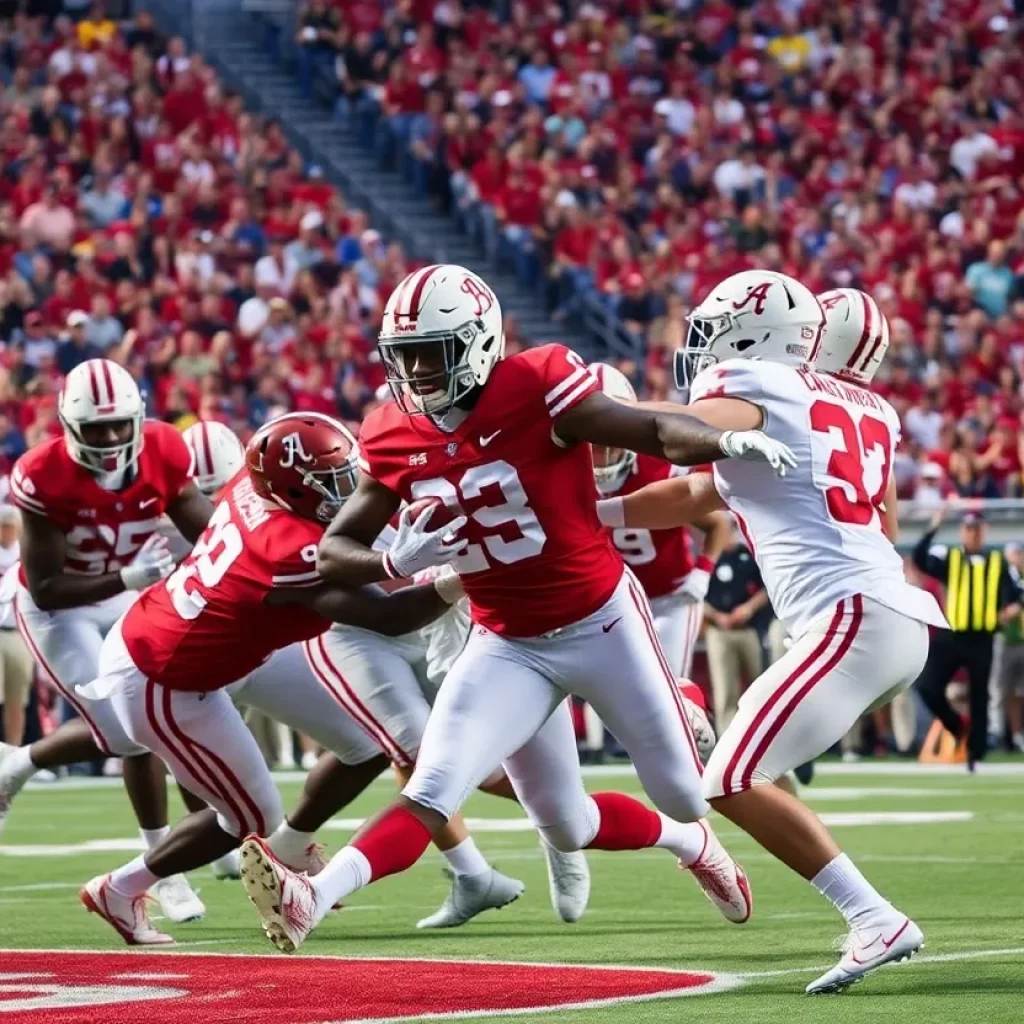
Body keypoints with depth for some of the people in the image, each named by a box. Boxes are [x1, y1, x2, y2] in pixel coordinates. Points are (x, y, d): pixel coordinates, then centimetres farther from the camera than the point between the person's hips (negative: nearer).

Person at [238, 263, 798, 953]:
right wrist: (397, 563, -26)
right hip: (508, 647, 2)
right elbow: (334, 552, -3)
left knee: (687, 794, 13)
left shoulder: (535, 390, -20)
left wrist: (727, 441, -47)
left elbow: (658, 433, -25)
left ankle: (695, 840, 45)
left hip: (602, 623, -2)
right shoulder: (395, 439, -6)